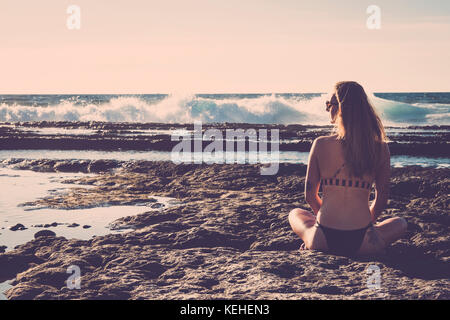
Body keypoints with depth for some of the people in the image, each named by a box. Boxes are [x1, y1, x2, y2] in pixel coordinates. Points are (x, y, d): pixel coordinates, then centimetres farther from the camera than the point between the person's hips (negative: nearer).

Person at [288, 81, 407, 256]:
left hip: (324, 241, 0)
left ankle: (311, 244, 10)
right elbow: (382, 198, 5)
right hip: (362, 243, 0)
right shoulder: (381, 148, -4)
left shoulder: (320, 144, -6)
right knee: (400, 223, 33)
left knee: (295, 214, 35)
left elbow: (310, 196, 4)